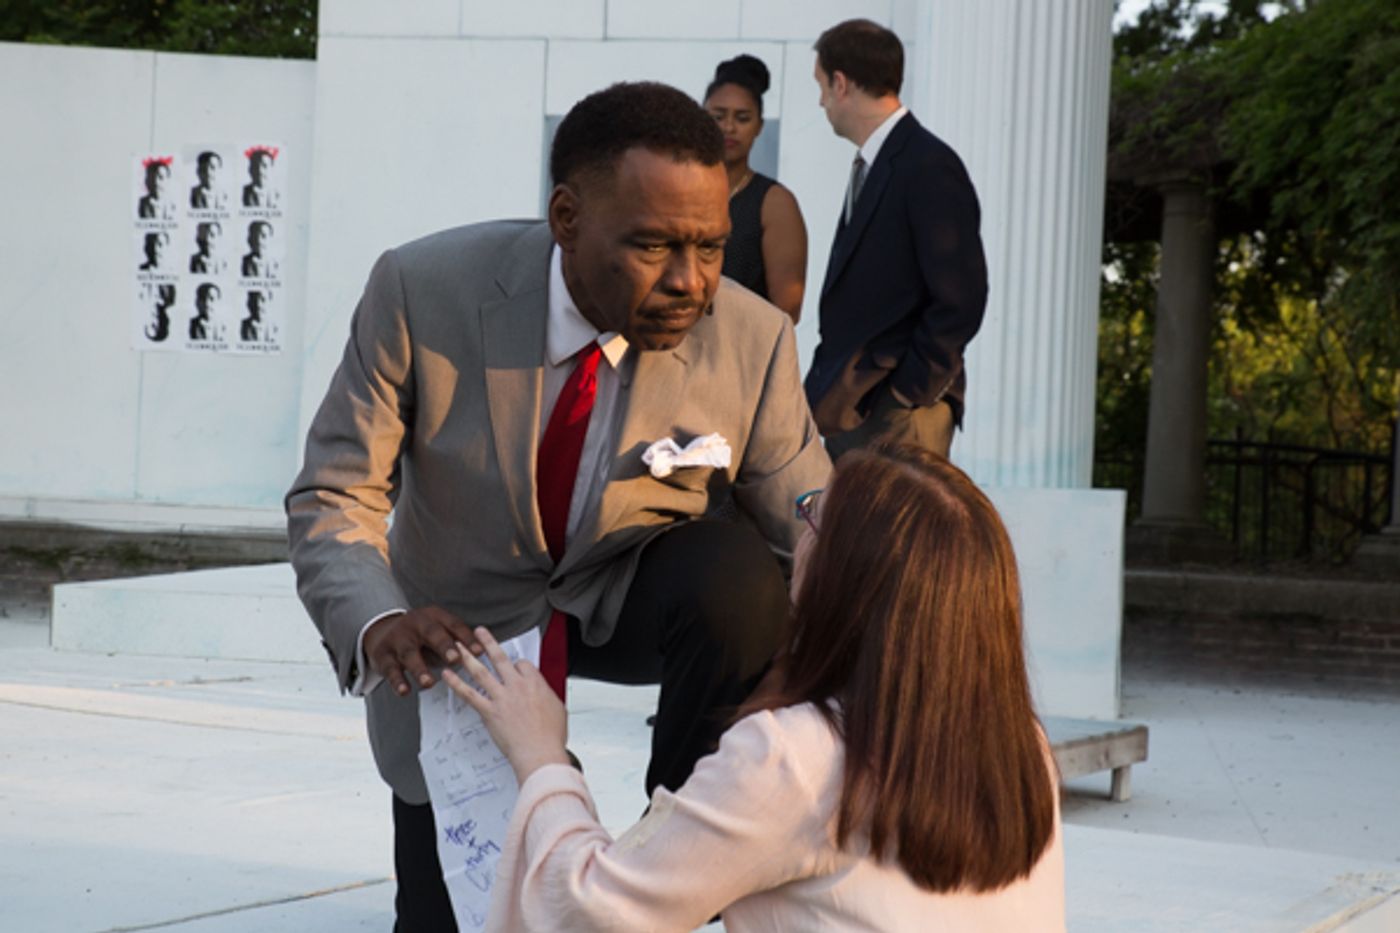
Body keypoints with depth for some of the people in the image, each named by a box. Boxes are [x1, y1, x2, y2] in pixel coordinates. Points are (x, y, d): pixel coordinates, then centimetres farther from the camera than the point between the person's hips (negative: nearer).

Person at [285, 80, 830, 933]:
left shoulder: (753, 343, -23)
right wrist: (378, 625, -42)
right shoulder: (424, 291, -25)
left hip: (631, 602, 1)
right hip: (459, 634, 0)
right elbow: (333, 501, -20)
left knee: (739, 576, -31)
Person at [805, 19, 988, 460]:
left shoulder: (928, 167, -13)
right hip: (850, 407, 9)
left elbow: (959, 301, -17)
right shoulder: (871, 167, 15)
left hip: (899, 413, -9)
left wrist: (902, 397, -15)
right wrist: (827, 390, 10)